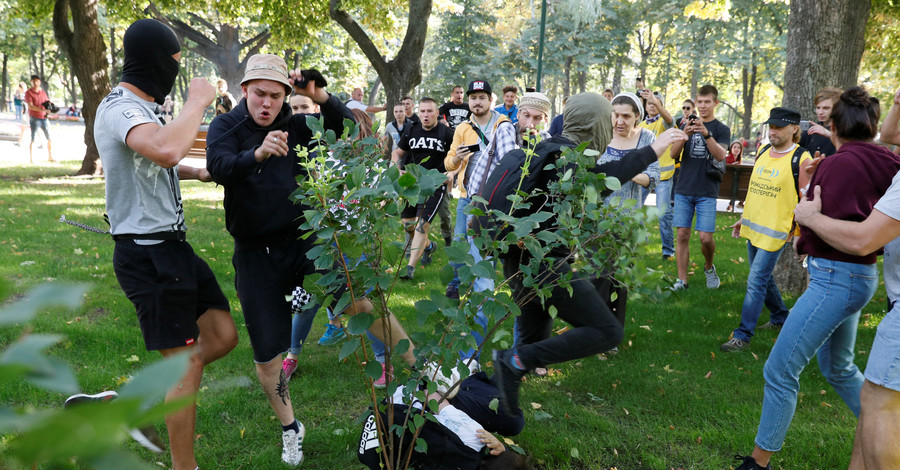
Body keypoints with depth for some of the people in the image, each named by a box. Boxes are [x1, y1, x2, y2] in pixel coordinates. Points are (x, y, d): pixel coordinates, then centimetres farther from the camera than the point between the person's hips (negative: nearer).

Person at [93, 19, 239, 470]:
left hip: (172, 246, 10)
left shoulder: (138, 107, 14)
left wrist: (197, 173, 20)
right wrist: (197, 102, -24)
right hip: (148, 254, -10)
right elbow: (167, 151, -39)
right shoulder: (119, 108, -17)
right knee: (188, 363, -1)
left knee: (223, 336, 10)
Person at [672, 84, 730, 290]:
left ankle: (709, 267, 23)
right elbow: (673, 154, -1)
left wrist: (706, 133, -27)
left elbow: (720, 155, -13)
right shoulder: (687, 125, 10)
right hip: (683, 189, 2)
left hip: (706, 192, -2)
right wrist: (685, 134, -19)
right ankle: (682, 280, 8)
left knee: (706, 237, -6)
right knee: (682, 235, 0)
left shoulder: (721, 129, 5)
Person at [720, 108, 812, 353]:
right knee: (763, 277, 19)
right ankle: (780, 316, 40)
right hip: (754, 227, 7)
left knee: (756, 282, -8)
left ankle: (743, 335, -3)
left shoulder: (801, 159, -12)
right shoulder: (763, 153, 9)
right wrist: (743, 218, 19)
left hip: (776, 231, -7)